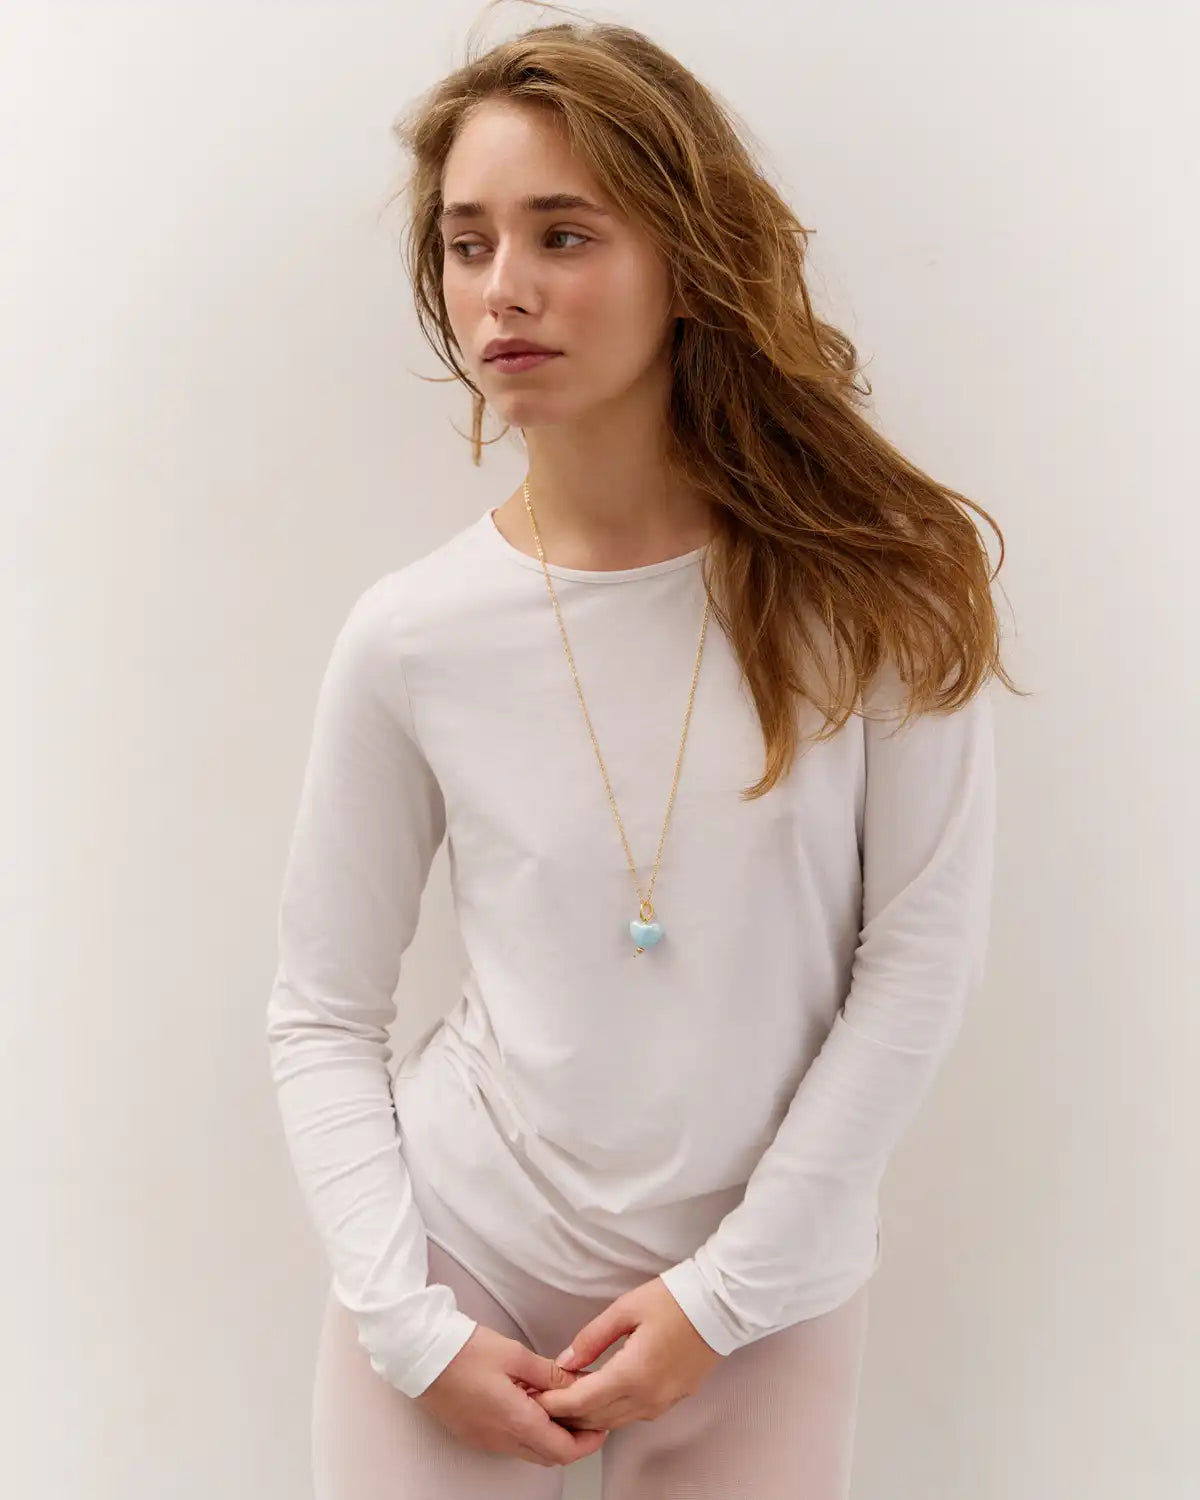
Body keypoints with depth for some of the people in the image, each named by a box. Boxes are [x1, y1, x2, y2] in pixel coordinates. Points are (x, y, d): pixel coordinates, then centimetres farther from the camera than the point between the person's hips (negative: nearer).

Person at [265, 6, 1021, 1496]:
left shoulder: (876, 584, -10)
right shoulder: (412, 640, -9)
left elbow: (921, 958, -9)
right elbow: (321, 1019, -2)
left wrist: (722, 1291, -10)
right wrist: (411, 1326, -10)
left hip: (765, 1285, 0)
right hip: (462, 1256, 0)